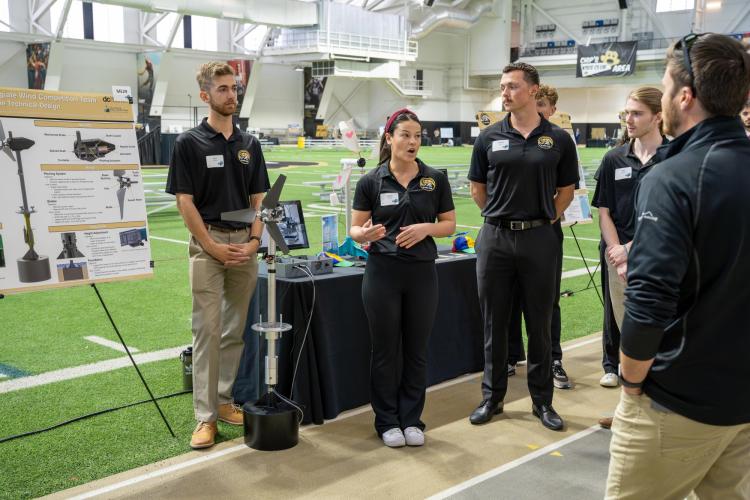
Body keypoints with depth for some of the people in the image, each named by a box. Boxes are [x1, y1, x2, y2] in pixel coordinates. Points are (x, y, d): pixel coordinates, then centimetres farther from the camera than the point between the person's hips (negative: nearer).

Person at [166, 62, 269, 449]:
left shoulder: (249, 144, 10)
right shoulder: (189, 143, -4)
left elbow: (259, 198, 10)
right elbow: (185, 202, -8)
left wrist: (254, 240, -4)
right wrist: (214, 247, -13)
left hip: (245, 244, 5)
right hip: (208, 245, -5)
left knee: (235, 329, 10)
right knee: (207, 330, -4)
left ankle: (224, 400, 22)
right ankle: (205, 416, 1)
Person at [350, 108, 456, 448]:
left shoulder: (436, 180, 3)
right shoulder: (371, 181, -2)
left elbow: (449, 224, 7)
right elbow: (355, 229, 1)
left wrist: (426, 228, -12)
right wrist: (365, 234, -22)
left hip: (422, 273, 2)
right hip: (382, 272, -2)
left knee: (416, 350, 9)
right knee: (385, 349, 6)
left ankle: (411, 419, 23)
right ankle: (387, 421, 20)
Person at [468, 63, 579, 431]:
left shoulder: (558, 139, 1)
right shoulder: (490, 138, 3)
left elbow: (566, 191, 9)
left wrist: (543, 220, 5)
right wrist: (502, 217, 7)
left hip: (539, 239, -1)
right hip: (495, 238, 1)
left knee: (539, 324, 7)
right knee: (494, 323, 8)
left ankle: (542, 400, 20)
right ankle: (492, 397, 21)